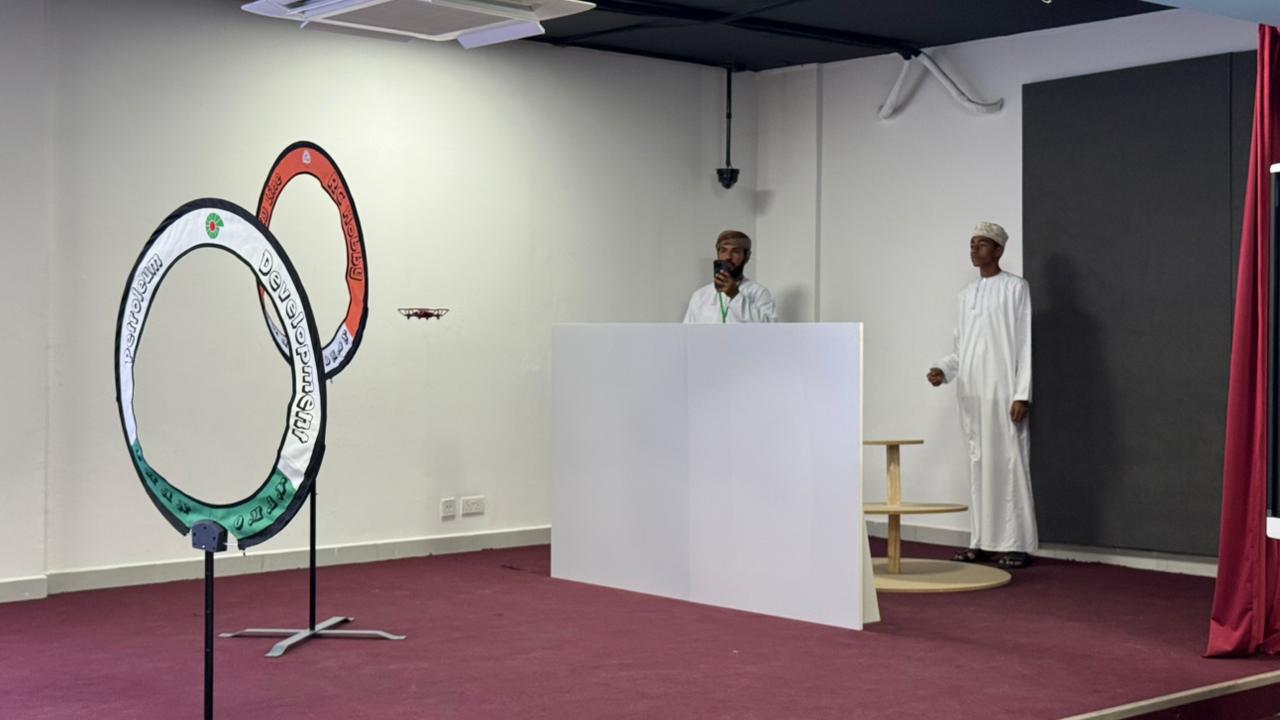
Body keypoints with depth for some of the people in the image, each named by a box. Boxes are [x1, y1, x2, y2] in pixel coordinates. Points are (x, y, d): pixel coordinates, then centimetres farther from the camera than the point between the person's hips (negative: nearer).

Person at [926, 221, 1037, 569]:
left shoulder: (1015, 288, 0)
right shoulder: (967, 294, 16)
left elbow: (1025, 344, -5)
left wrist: (1022, 395, -13)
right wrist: (944, 370, 0)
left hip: (1002, 392, -6)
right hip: (972, 393, 6)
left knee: (1009, 463, -6)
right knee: (979, 464, 6)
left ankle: (1016, 543, -3)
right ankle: (982, 540, 10)